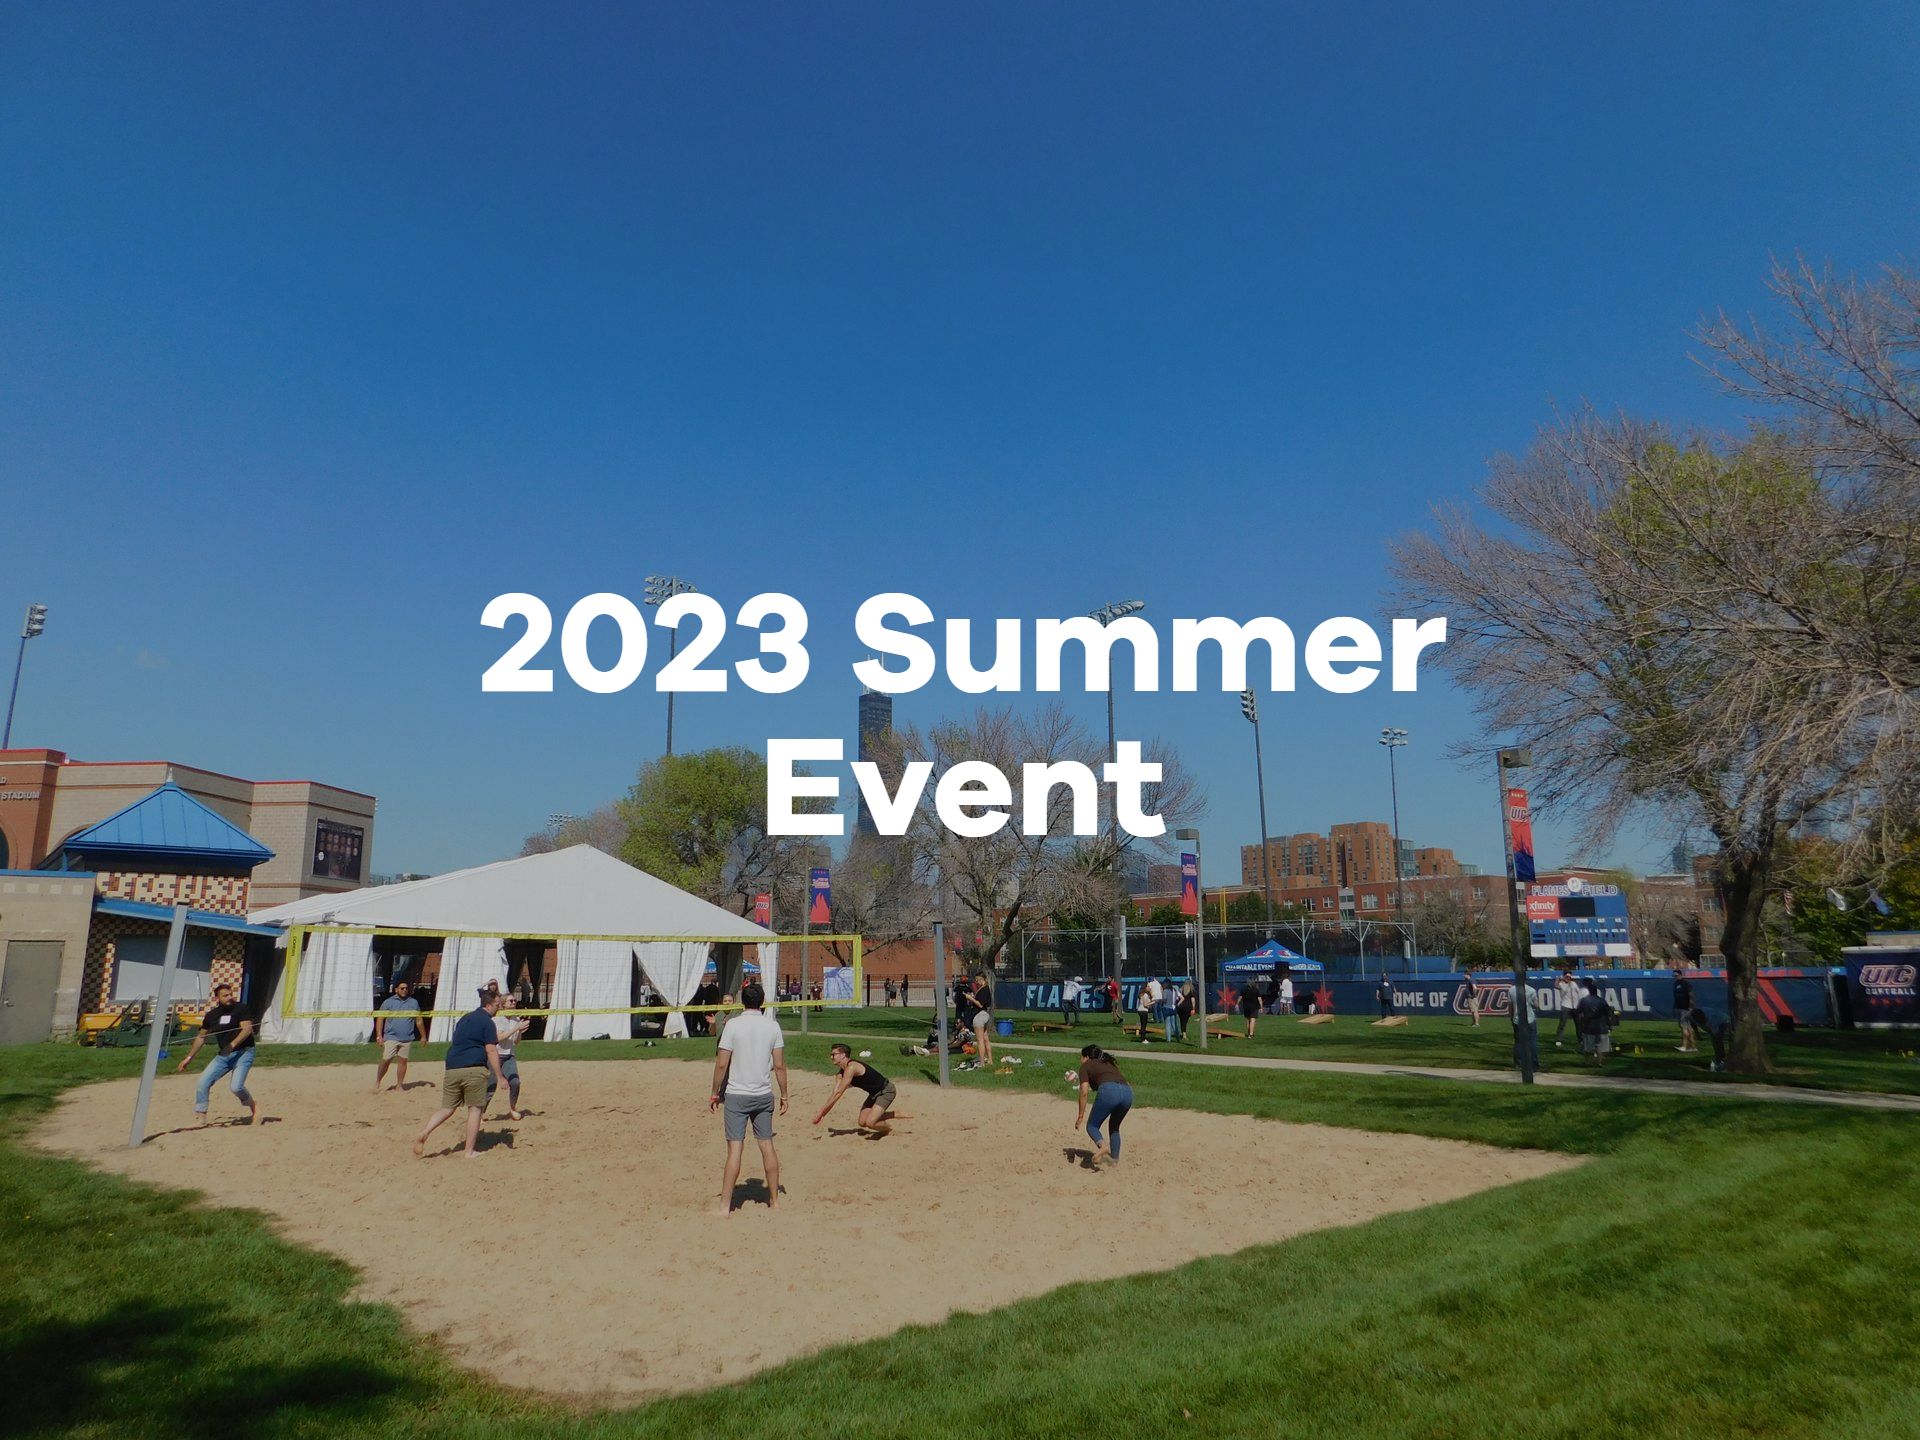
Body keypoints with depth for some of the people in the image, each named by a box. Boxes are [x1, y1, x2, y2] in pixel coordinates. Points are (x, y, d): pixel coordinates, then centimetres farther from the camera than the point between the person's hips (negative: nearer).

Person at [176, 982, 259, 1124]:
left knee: (236, 1086, -19)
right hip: (223, 1055, 6)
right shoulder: (211, 1015, 8)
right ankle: (201, 1119, 10)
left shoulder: (241, 1009, -8)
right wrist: (189, 1058, 20)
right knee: (203, 1083, -2)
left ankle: (254, 1106, 8)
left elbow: (247, 1029, -19)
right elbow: (201, 1037, 20)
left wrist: (232, 1044, -32)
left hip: (243, 1052, -6)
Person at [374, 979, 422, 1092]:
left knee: (403, 1061, 6)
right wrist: (379, 1036, -11)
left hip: (407, 1039, 3)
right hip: (391, 1038, -3)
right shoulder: (388, 1002, 1)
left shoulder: (413, 1003, 9)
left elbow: (418, 1020, 14)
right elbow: (380, 1019, -1)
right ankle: (377, 1083, 11)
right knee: (385, 1060, -5)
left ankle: (399, 1085, 15)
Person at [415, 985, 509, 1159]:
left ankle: (424, 1133, -9)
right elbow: (491, 1050, -10)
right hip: (474, 1069, -6)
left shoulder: (465, 1018, 20)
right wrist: (499, 1077, -8)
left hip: (452, 1068, 7)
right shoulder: (487, 1021, -4)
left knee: (447, 1108, 13)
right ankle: (470, 1151, 7)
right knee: (475, 1109, 4)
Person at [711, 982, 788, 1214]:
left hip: (736, 1095, -3)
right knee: (767, 1146, 11)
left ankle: (725, 1206, 1)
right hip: (764, 1095, 3)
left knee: (735, 1149, -1)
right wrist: (784, 1095, 9)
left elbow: (722, 1064, -9)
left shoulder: (733, 1025, -9)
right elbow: (779, 1066, 0)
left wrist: (715, 1093, 1)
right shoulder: (773, 1026, -1)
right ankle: (774, 1200, 19)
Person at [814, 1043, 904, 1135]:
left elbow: (838, 1093, -27)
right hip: (874, 1093, 10)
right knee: (862, 1123, 6)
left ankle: (890, 1130, 9)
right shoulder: (842, 1071, 4)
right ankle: (894, 1114, 20)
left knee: (870, 1123, -22)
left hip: (886, 1091, -10)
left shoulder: (851, 1068, -26)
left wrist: (821, 1113, -23)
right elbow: (834, 1094, 4)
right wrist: (822, 1114, -4)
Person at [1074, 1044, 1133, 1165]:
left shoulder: (1086, 1066, 19)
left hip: (1109, 1091, -6)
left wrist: (1081, 1116, 8)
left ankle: (1102, 1145, -19)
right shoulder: (1109, 1064, 36)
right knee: (1114, 1127, 27)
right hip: (1128, 1092, 6)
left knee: (1092, 1126, 8)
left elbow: (1084, 1092, 7)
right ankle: (1115, 1159, 21)